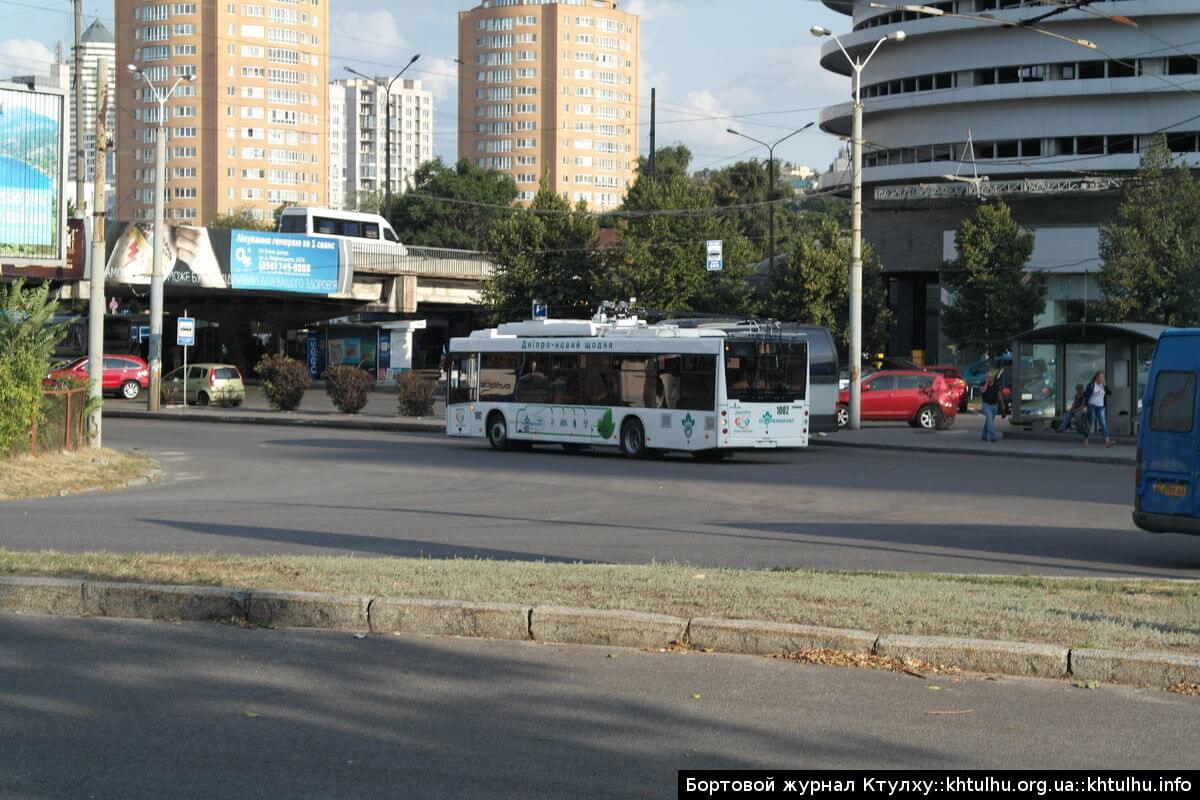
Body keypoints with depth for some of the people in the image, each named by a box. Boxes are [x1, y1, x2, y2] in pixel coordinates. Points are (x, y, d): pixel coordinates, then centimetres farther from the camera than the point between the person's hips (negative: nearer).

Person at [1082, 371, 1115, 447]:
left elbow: (1110, 392, 1)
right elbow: (1085, 394, -5)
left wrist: (1105, 385, -7)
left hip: (1101, 407, 4)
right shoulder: (1091, 385, -4)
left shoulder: (1103, 385, 11)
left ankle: (1107, 441, -17)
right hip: (1092, 406, -4)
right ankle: (1086, 441, 14)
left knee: (1103, 423, -8)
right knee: (1090, 424, 1)